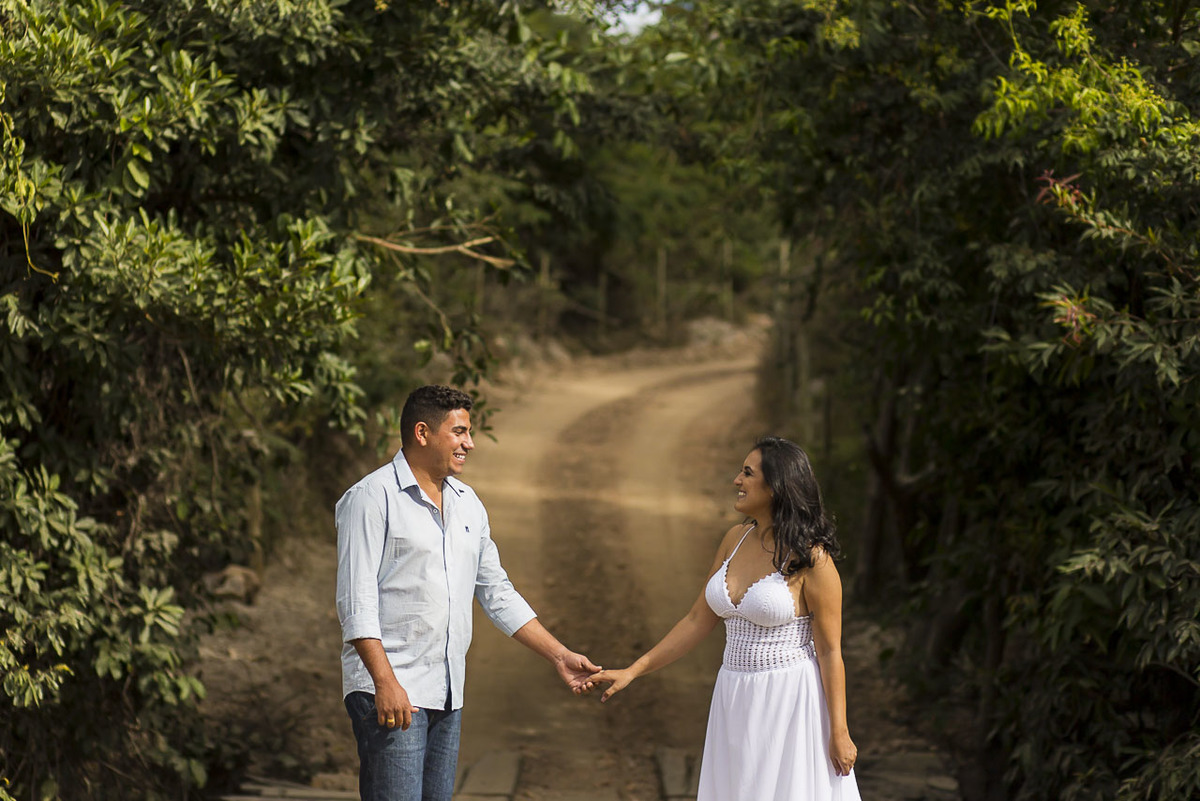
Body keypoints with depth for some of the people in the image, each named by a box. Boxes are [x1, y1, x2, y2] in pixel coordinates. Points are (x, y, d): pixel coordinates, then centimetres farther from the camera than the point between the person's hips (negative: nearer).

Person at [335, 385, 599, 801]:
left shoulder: (468, 503, 16)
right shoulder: (372, 497, -7)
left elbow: (497, 594, 22)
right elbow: (356, 602, -13)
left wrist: (559, 655, 17)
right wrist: (386, 683, -21)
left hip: (448, 695, 7)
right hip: (390, 691, -7)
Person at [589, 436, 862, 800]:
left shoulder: (811, 558, -13)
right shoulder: (736, 539, 7)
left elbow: (830, 651, -10)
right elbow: (698, 620, 12)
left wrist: (839, 733, -10)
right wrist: (633, 671, 9)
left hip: (789, 700, -7)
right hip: (735, 698, 7)